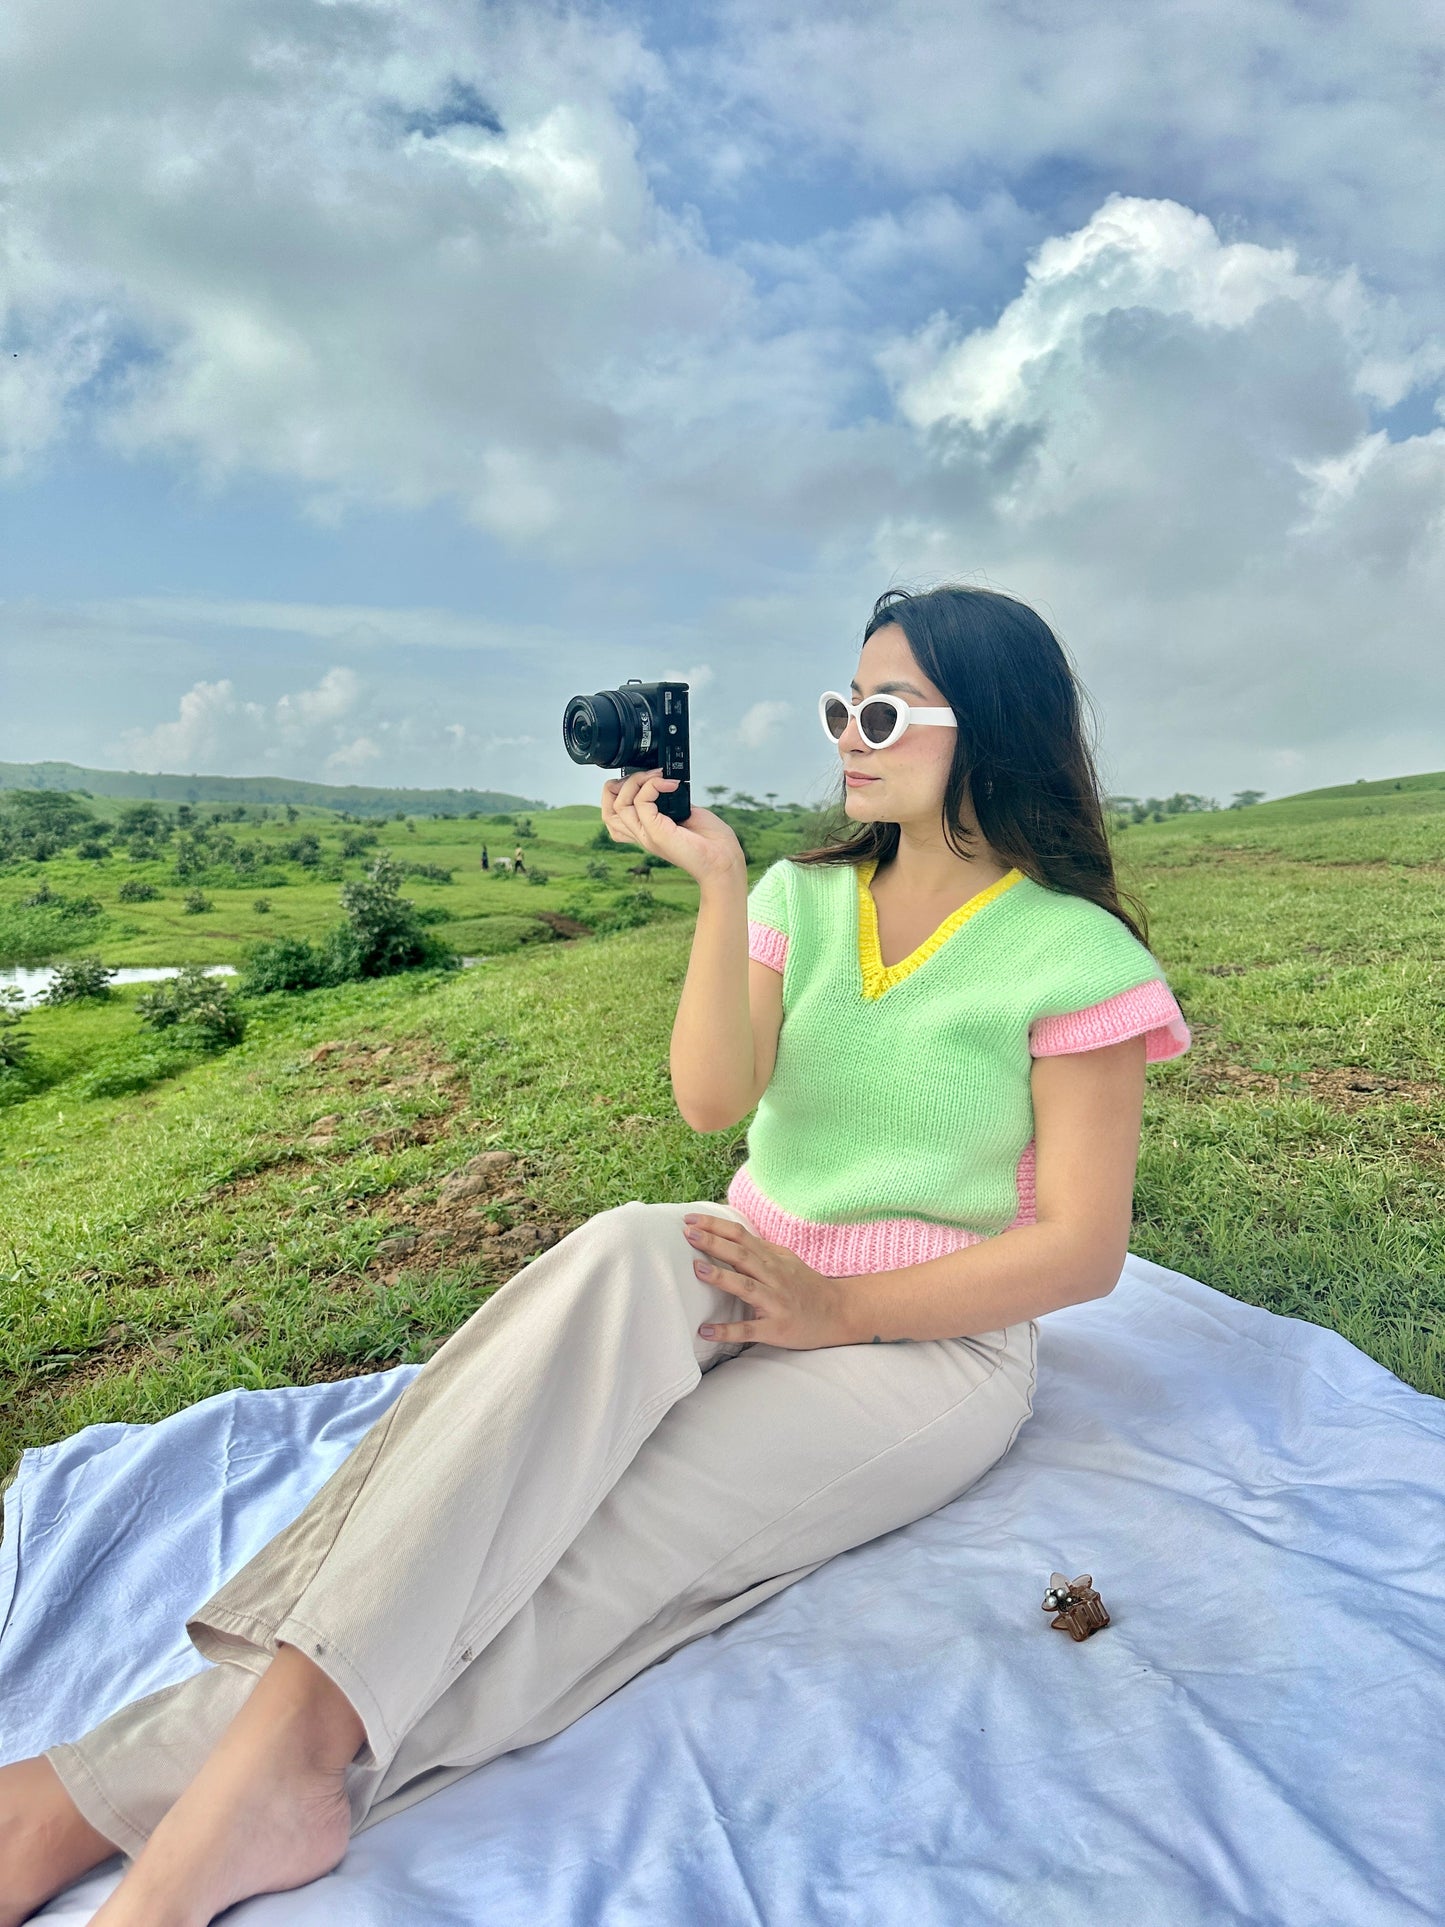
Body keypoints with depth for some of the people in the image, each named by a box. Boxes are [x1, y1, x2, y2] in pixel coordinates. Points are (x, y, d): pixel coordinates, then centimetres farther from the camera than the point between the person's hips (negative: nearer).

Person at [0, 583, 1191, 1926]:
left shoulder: (1076, 956, -8)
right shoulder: (806, 895, 6)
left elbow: (1084, 1249, -10)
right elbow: (711, 1099, -9)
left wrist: (839, 1311, -17)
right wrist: (718, 880, -18)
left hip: (935, 1342, -3)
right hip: (742, 1281, 4)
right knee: (627, 1251, -33)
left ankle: (126, 1788, -23)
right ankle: (281, 1747, -37)